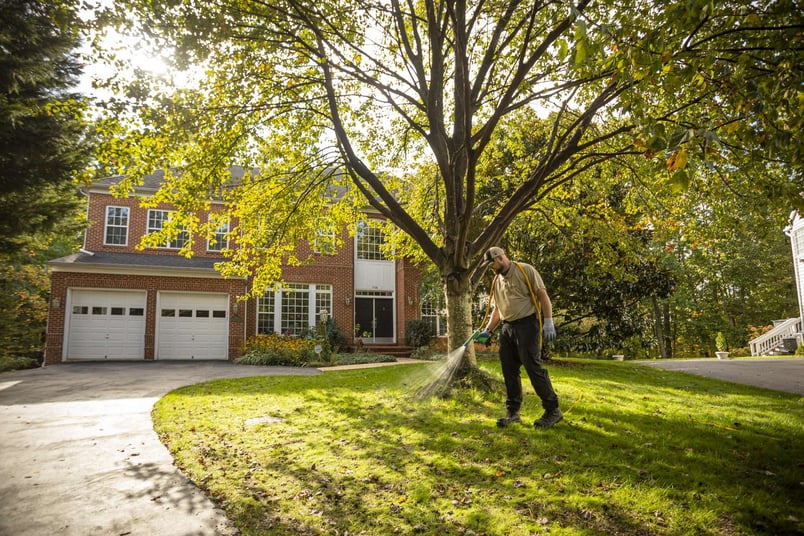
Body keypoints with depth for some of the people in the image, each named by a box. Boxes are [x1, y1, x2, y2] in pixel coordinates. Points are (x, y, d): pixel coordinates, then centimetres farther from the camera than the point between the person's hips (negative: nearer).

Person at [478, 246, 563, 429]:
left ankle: (553, 410, 3)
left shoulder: (526, 270, -5)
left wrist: (549, 322, -15)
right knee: (509, 371, 7)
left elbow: (543, 295, -8)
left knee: (534, 368, -8)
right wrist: (488, 330, 11)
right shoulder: (496, 281, 15)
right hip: (507, 328, 7)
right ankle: (513, 412, 17)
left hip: (527, 325, -7)